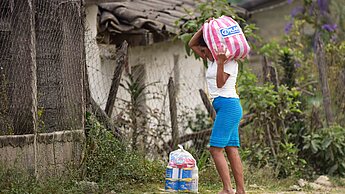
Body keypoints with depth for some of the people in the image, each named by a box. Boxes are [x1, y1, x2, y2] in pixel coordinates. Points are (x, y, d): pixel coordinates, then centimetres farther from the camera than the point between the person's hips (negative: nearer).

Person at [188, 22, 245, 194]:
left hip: (229, 105, -9)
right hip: (221, 107, 9)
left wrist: (220, 63, -24)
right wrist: (204, 28, 8)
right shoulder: (211, 60, 18)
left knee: (216, 148, -13)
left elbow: (220, 83, -16)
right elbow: (192, 44, 20)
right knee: (231, 149, 4)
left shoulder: (230, 62, -6)